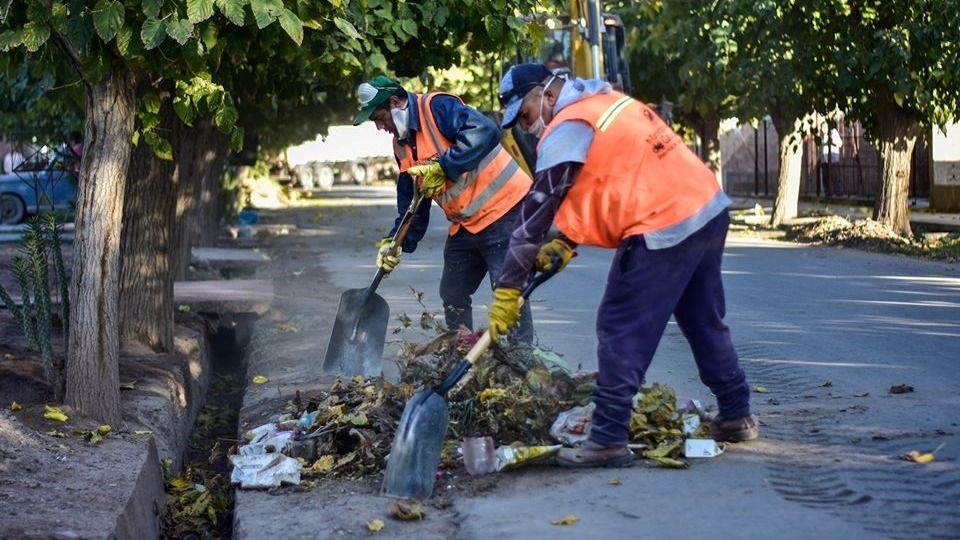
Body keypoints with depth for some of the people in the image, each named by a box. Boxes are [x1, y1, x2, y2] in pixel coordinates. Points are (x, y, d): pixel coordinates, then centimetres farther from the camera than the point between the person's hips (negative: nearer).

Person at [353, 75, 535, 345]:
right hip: (464, 222, 10)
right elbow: (410, 202, 15)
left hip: (501, 206, -10)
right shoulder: (402, 145, 10)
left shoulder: (437, 107, -17)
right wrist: (397, 241, 2)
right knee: (453, 295, 14)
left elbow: (485, 132, -33)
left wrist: (442, 167, -29)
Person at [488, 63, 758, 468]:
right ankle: (736, 416, 31)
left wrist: (507, 288, -3)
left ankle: (608, 440, -3)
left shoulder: (566, 129, -9)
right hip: (709, 209, 9)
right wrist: (566, 243, 15)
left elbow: (535, 213, -8)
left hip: (664, 229, -9)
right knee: (704, 322, 21)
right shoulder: (603, 101, 18)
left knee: (621, 332, -3)